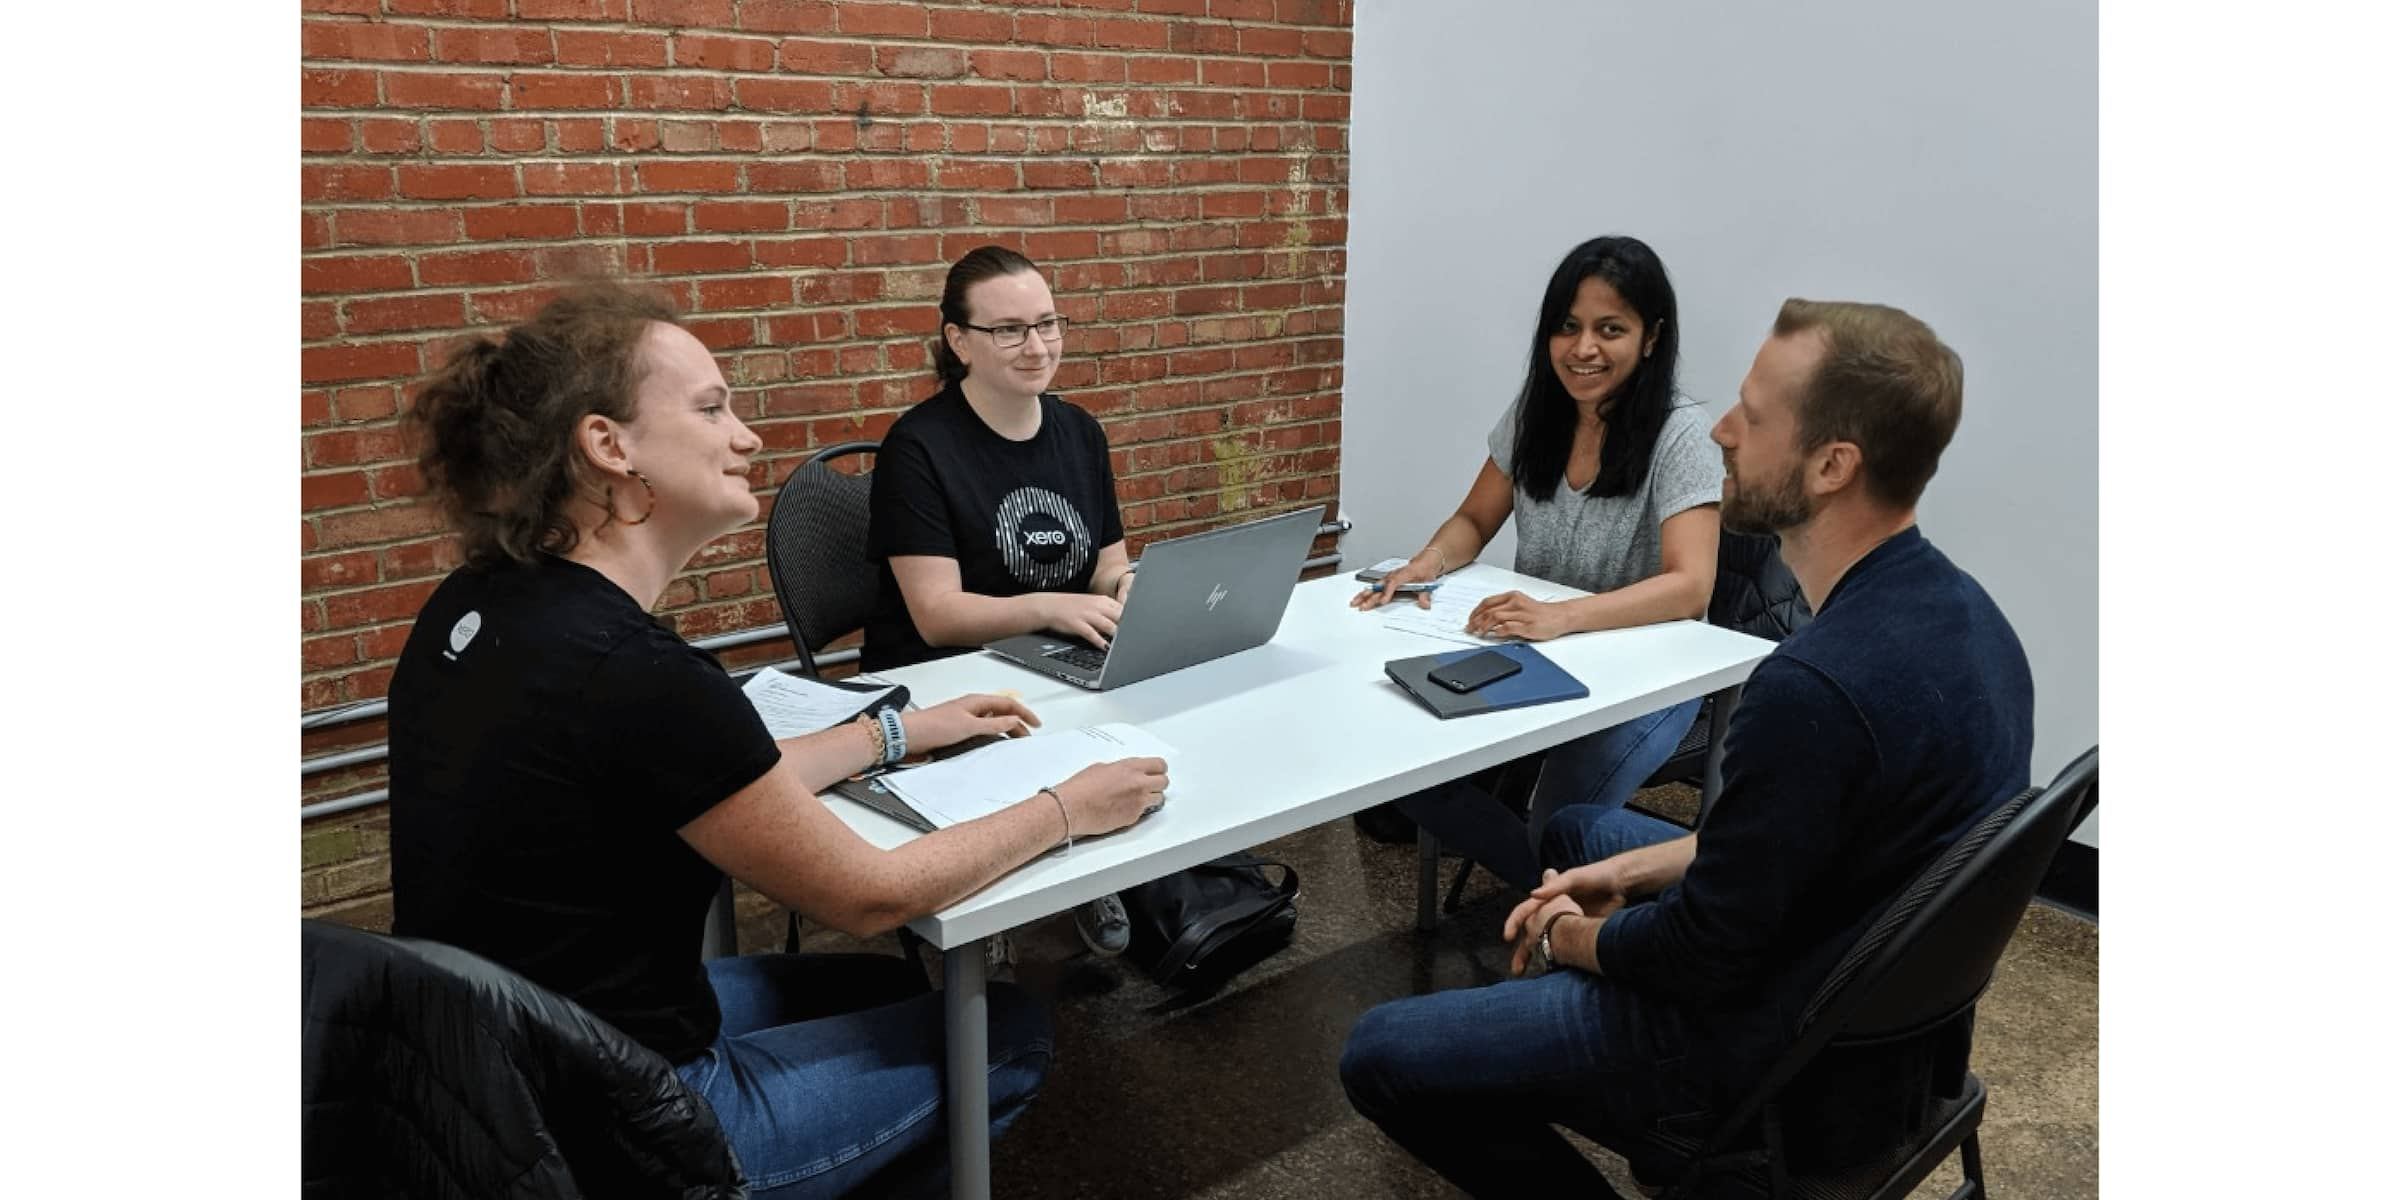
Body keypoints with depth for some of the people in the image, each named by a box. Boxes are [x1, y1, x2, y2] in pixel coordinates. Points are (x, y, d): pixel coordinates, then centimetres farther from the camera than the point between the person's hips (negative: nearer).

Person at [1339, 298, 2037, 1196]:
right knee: (1579, 831, 27)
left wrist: (1576, 940, -3)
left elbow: (1704, 957, -23)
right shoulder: (1954, 608, -3)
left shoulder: (1816, 685, -34)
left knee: (1381, 1054, -7)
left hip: (1797, 1059, -9)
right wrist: (1629, 877, 5)